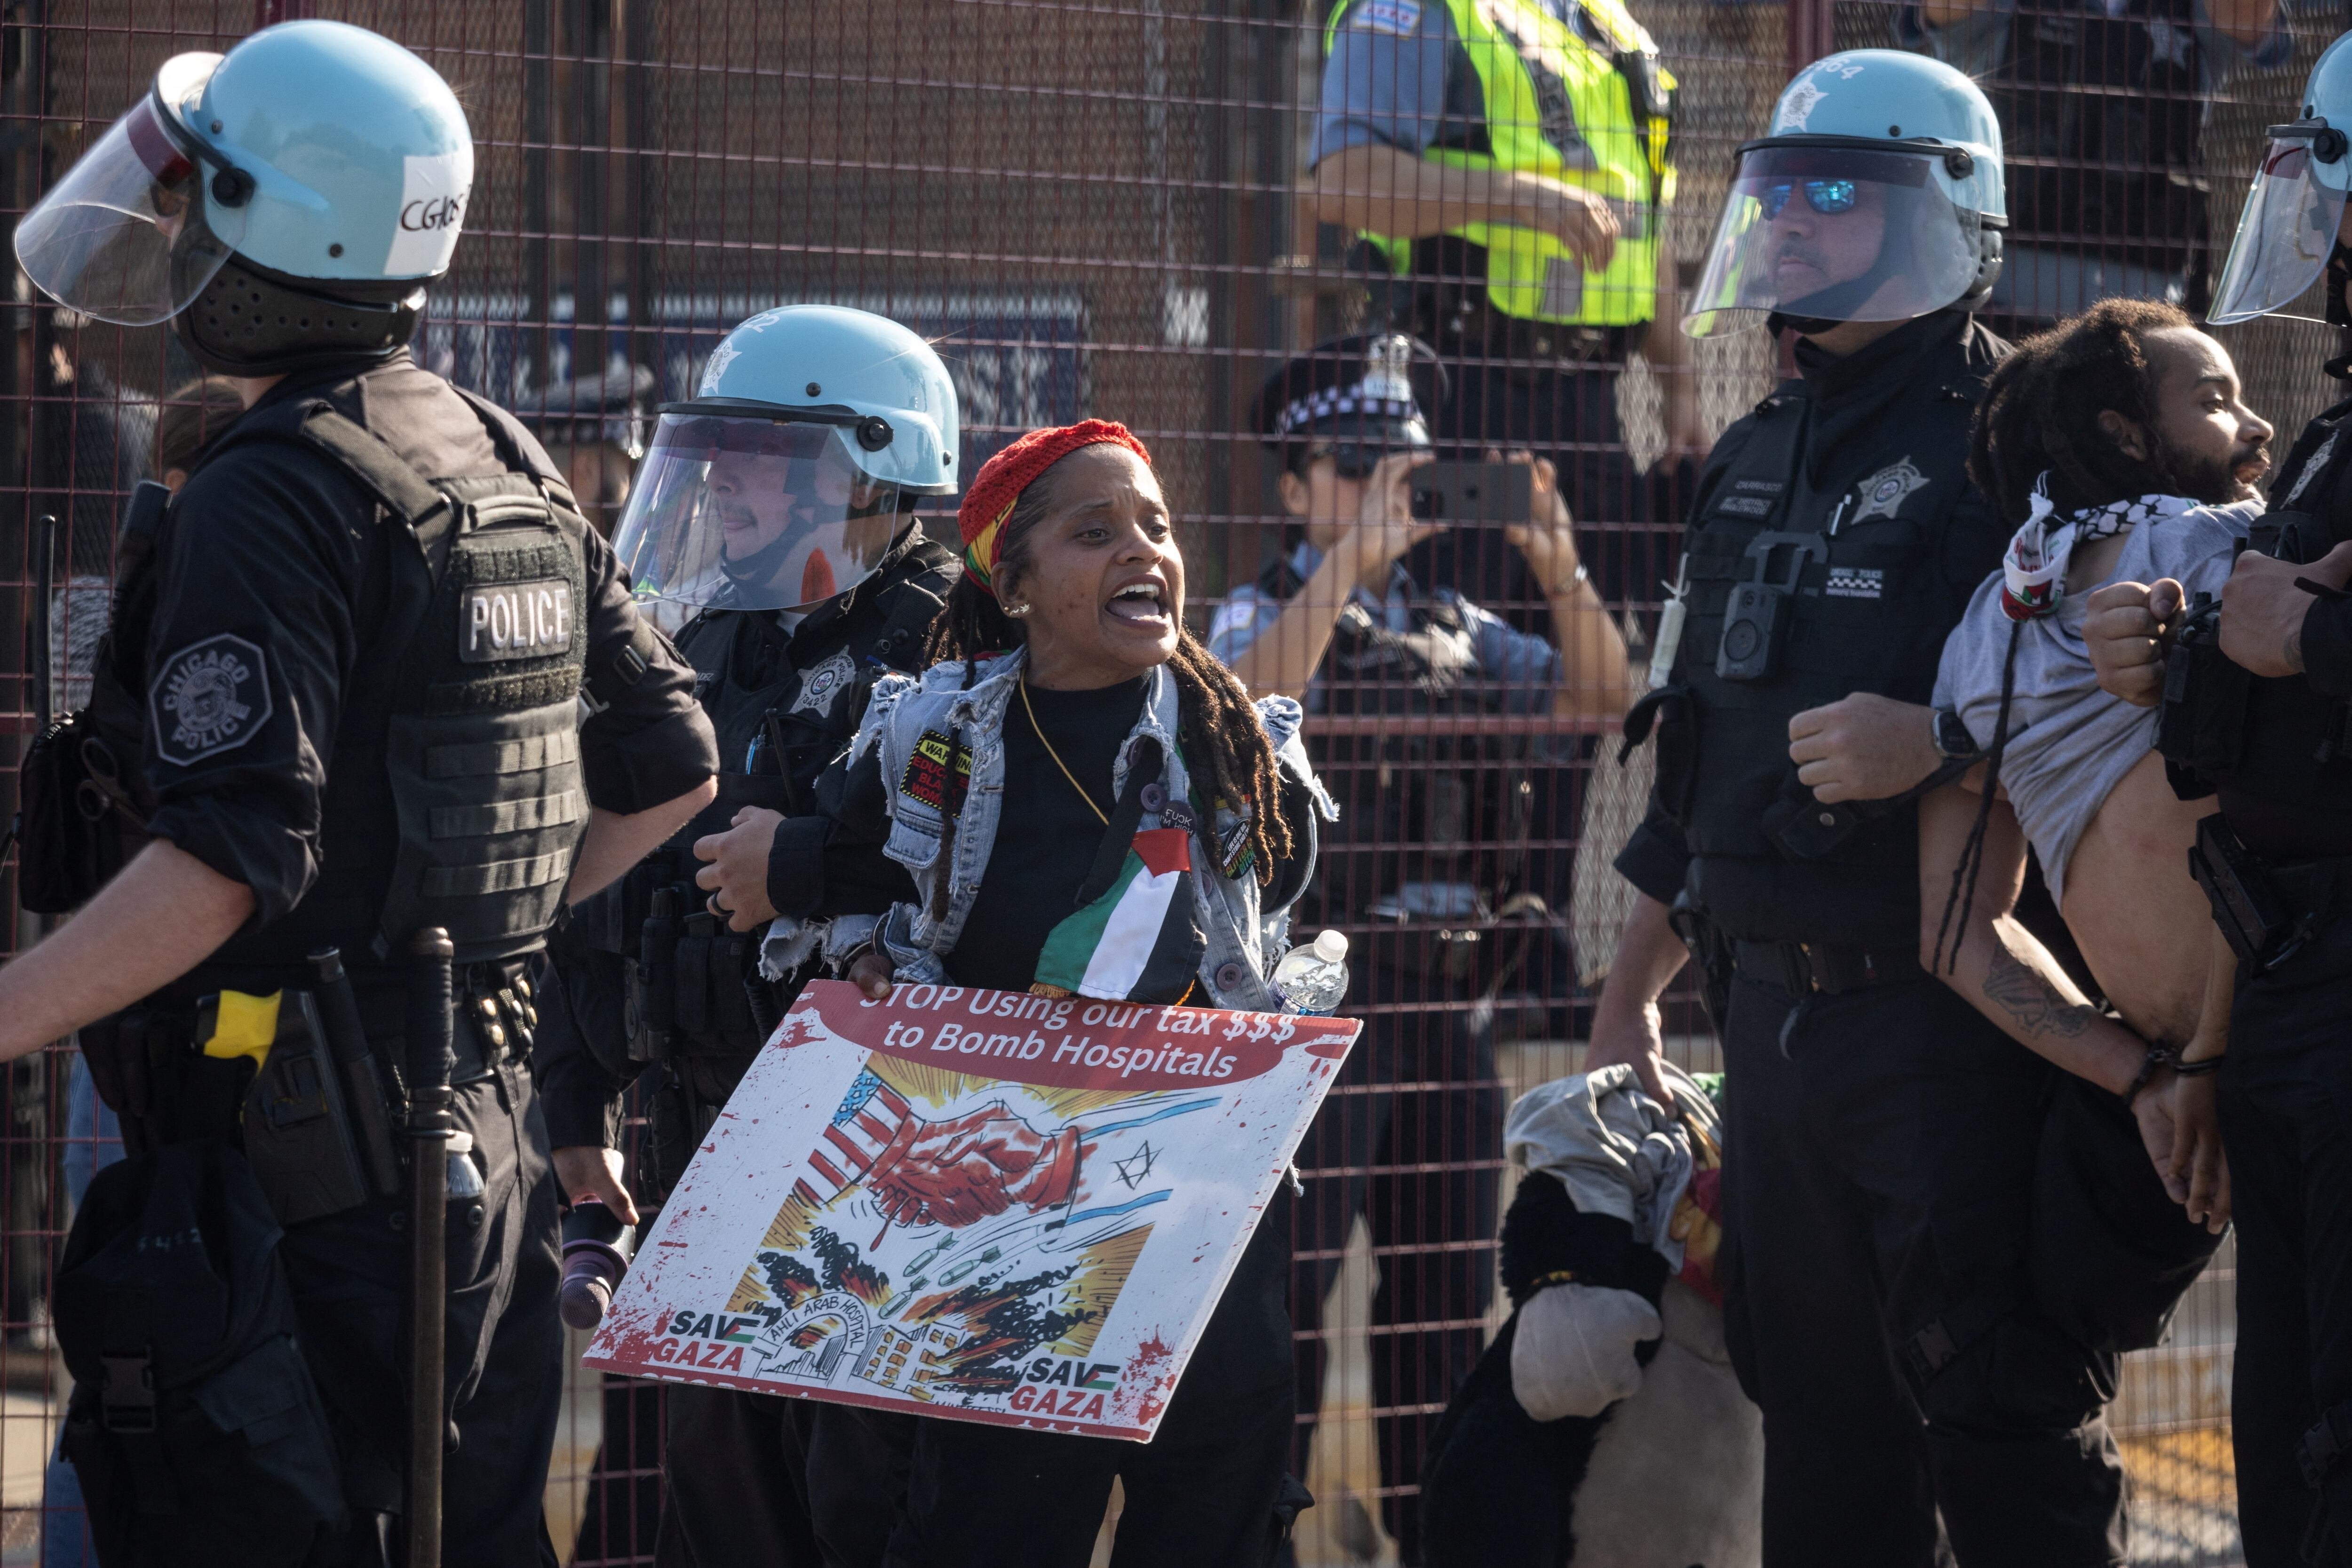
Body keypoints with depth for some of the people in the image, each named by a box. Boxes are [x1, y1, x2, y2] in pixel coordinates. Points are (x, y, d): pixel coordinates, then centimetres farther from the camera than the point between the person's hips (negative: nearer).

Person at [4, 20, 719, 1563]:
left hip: (293, 1160, -9)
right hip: (487, 1133, 9)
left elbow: (228, 863, -24)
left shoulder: (270, 498, -14)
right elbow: (670, 770, 20)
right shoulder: (511, 468, 13)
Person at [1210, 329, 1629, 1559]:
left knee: (1447, 1294, 10)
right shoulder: (1264, 614, 1)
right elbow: (1252, 698, -21)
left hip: (1448, 992, 6)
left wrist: (1560, 570, -11)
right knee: (1289, 1279, -7)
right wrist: (1354, 558, -29)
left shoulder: (1458, 630, 16)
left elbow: (1601, 699, 5)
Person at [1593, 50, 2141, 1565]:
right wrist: (1633, 990, 24)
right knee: (1823, 1427, 11)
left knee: (2001, 1421, -7)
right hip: (1774, 1010, 8)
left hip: (1945, 1021, -8)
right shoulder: (1757, 459, 17)